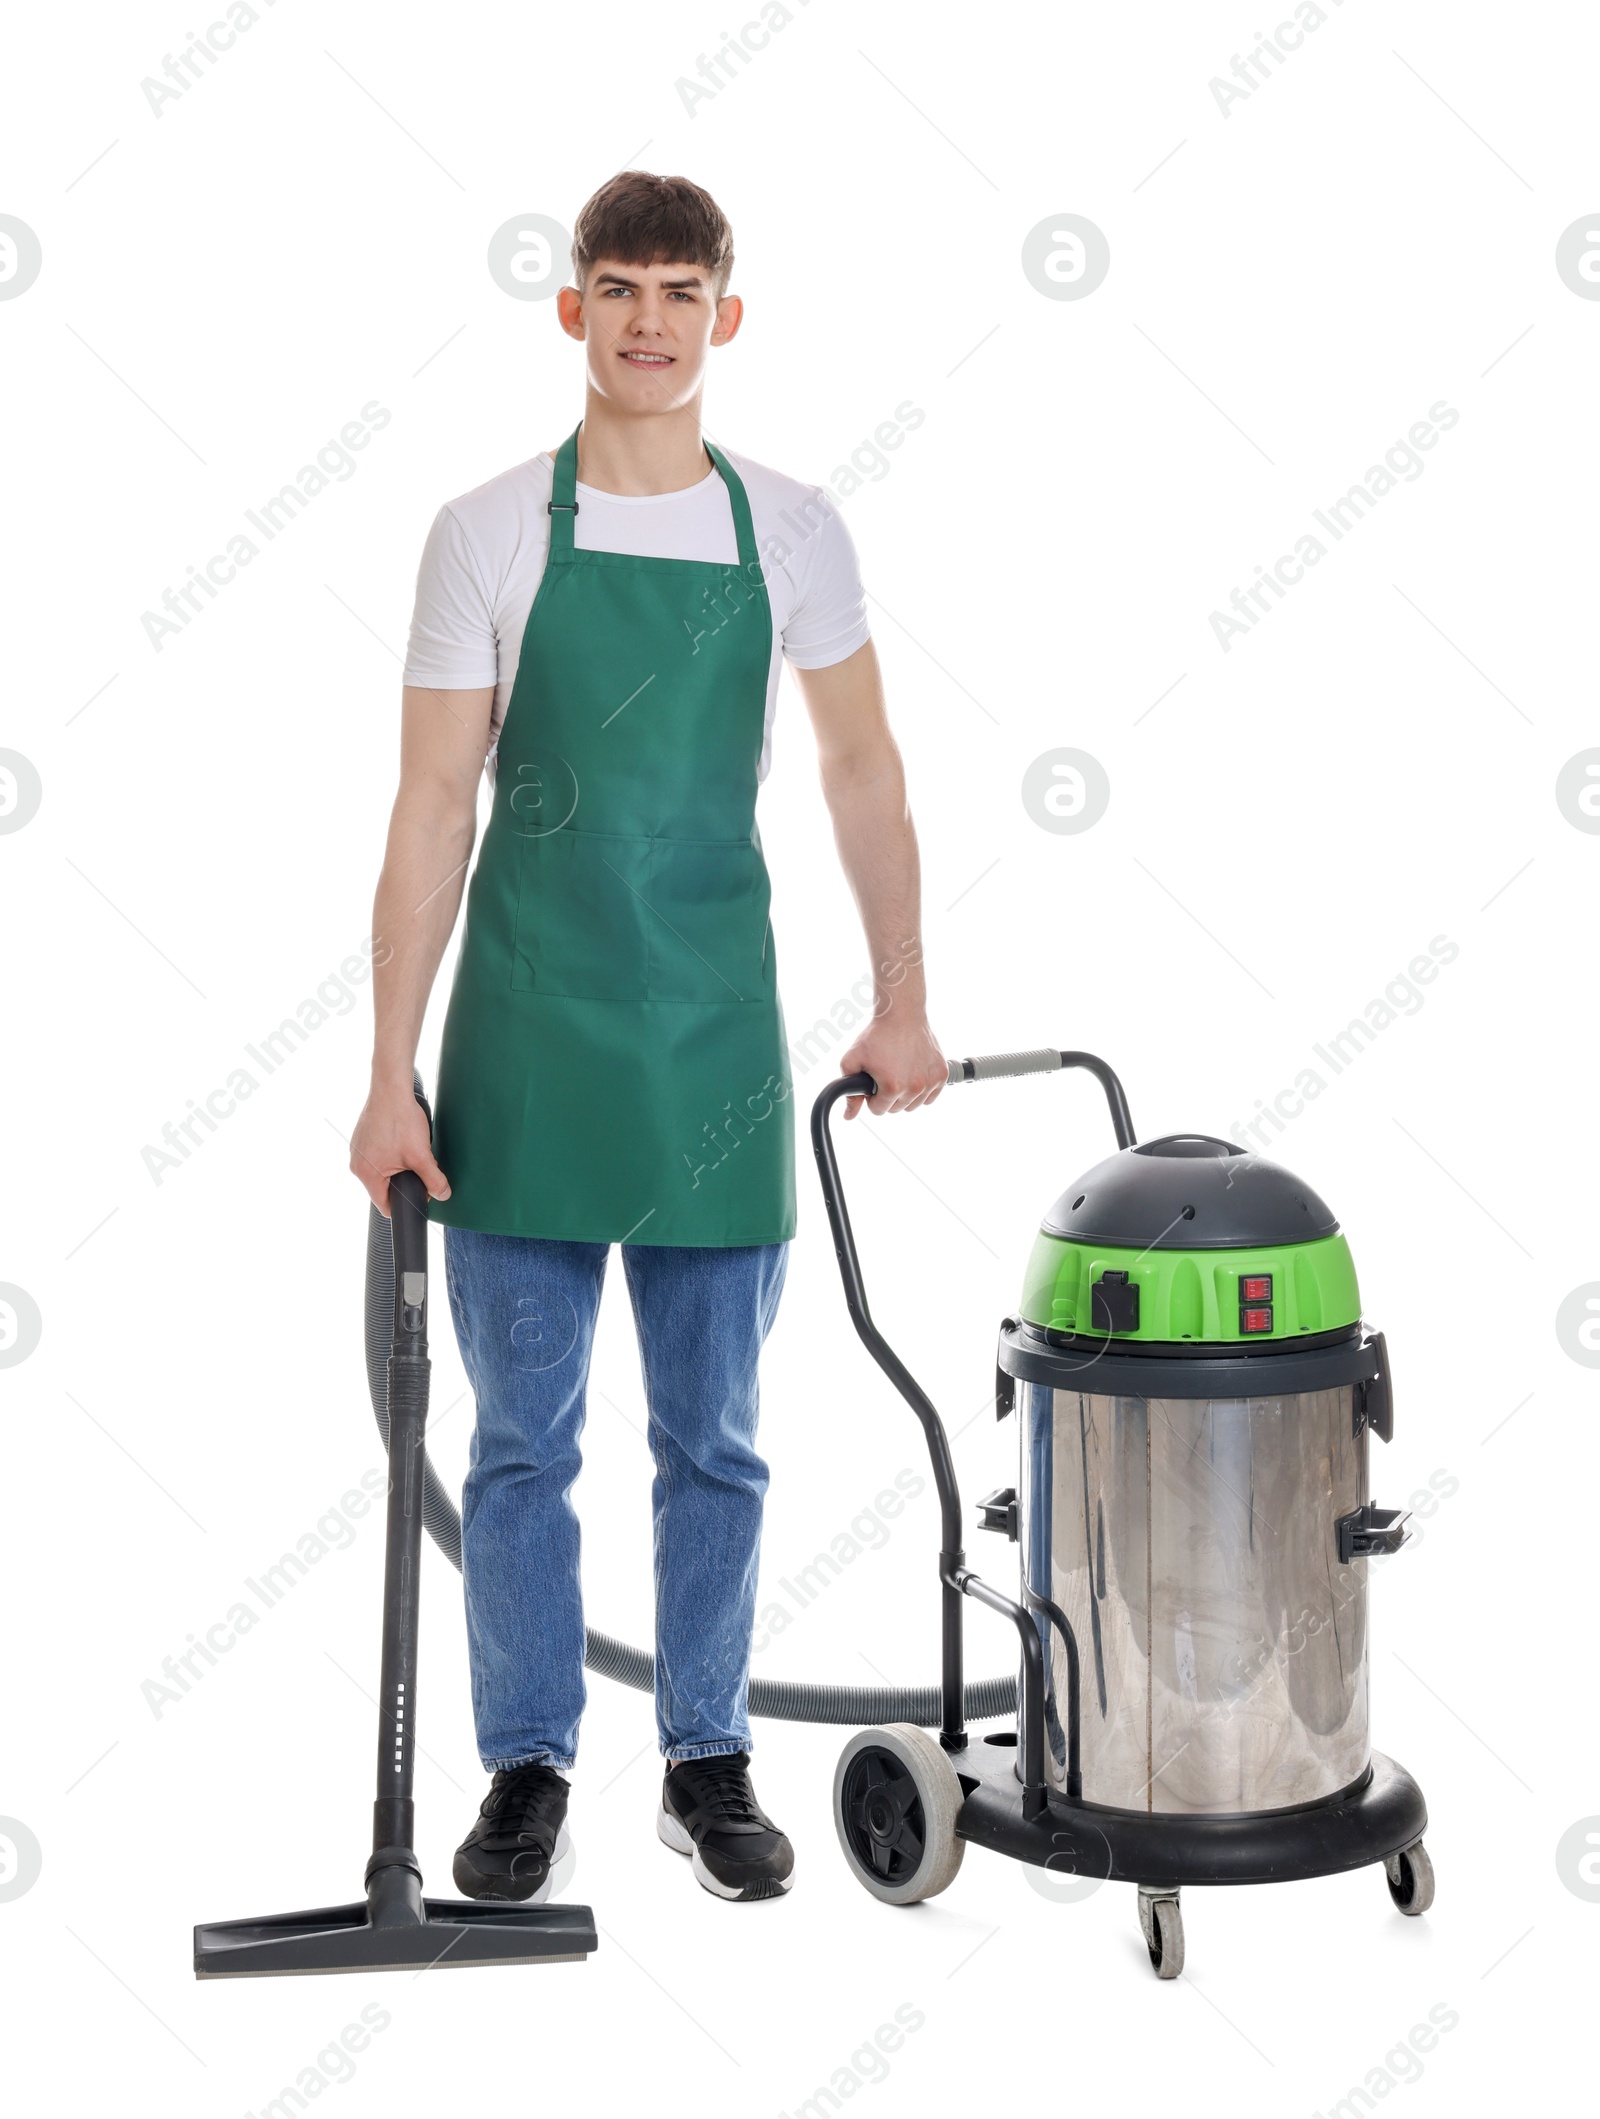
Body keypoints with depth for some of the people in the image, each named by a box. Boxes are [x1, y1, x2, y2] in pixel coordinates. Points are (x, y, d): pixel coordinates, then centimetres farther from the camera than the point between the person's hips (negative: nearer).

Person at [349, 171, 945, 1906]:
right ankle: (527, 1771, 20)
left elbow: (863, 771, 12)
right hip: (525, 1046, -1)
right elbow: (432, 813, -3)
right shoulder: (488, 535, -2)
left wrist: (902, 1002, 8)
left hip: (716, 1045, 2)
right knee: (521, 1441, 7)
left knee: (712, 1440, 10)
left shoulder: (790, 532, 4)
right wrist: (391, 1076, -7)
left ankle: (707, 1767, 23)